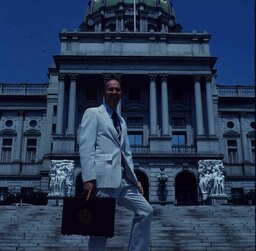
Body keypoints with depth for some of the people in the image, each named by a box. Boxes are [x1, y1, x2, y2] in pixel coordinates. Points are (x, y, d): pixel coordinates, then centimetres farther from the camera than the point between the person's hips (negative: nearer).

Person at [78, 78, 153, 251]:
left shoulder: (122, 121, 25)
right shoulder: (93, 113, 4)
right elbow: (86, 147, -7)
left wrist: (134, 178, 13)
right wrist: (88, 178, -17)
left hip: (123, 179, 7)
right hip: (104, 177, -7)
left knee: (146, 211, 2)